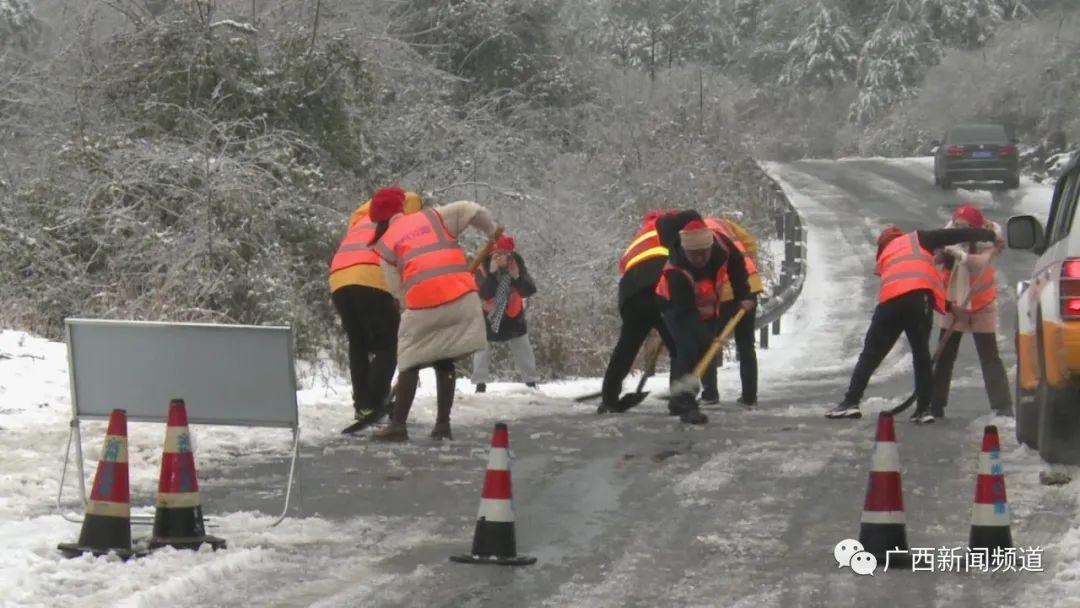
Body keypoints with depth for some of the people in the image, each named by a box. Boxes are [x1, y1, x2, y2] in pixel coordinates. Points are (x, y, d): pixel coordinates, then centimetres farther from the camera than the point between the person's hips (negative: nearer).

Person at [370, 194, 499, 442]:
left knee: (410, 363, 11)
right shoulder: (433, 217, 19)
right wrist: (494, 233, 28)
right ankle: (443, 425, 11)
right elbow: (472, 210, 13)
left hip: (422, 303, -2)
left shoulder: (385, 244, 15)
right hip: (462, 297, 2)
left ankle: (398, 425, 4)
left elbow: (397, 288, 10)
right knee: (444, 362, 15)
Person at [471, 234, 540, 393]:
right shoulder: (483, 266, -25)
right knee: (482, 347, -5)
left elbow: (529, 291, -24)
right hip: (487, 313, -2)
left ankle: (531, 383, 18)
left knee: (523, 349, 6)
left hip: (513, 313, 2)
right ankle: (480, 384, 4)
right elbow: (484, 294, -37)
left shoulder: (517, 263, -18)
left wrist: (517, 277, -41)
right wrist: (492, 273, -46)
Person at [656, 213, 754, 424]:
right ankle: (684, 403, -26)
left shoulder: (720, 244, -28)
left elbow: (736, 263, -5)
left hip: (707, 307, 6)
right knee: (689, 348, -25)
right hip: (676, 306, -6)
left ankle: (678, 399, 30)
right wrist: (706, 339, -47)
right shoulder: (676, 272, -41)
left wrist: (743, 295, -6)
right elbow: (685, 313, -40)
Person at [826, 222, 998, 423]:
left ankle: (851, 403, 4)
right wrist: (990, 235, 17)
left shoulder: (884, 255, 33)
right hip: (919, 296, -2)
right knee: (921, 354, 11)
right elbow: (954, 235, 14)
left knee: (871, 354, 10)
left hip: (890, 299, 2)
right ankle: (923, 409, 7)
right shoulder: (917, 238, 24)